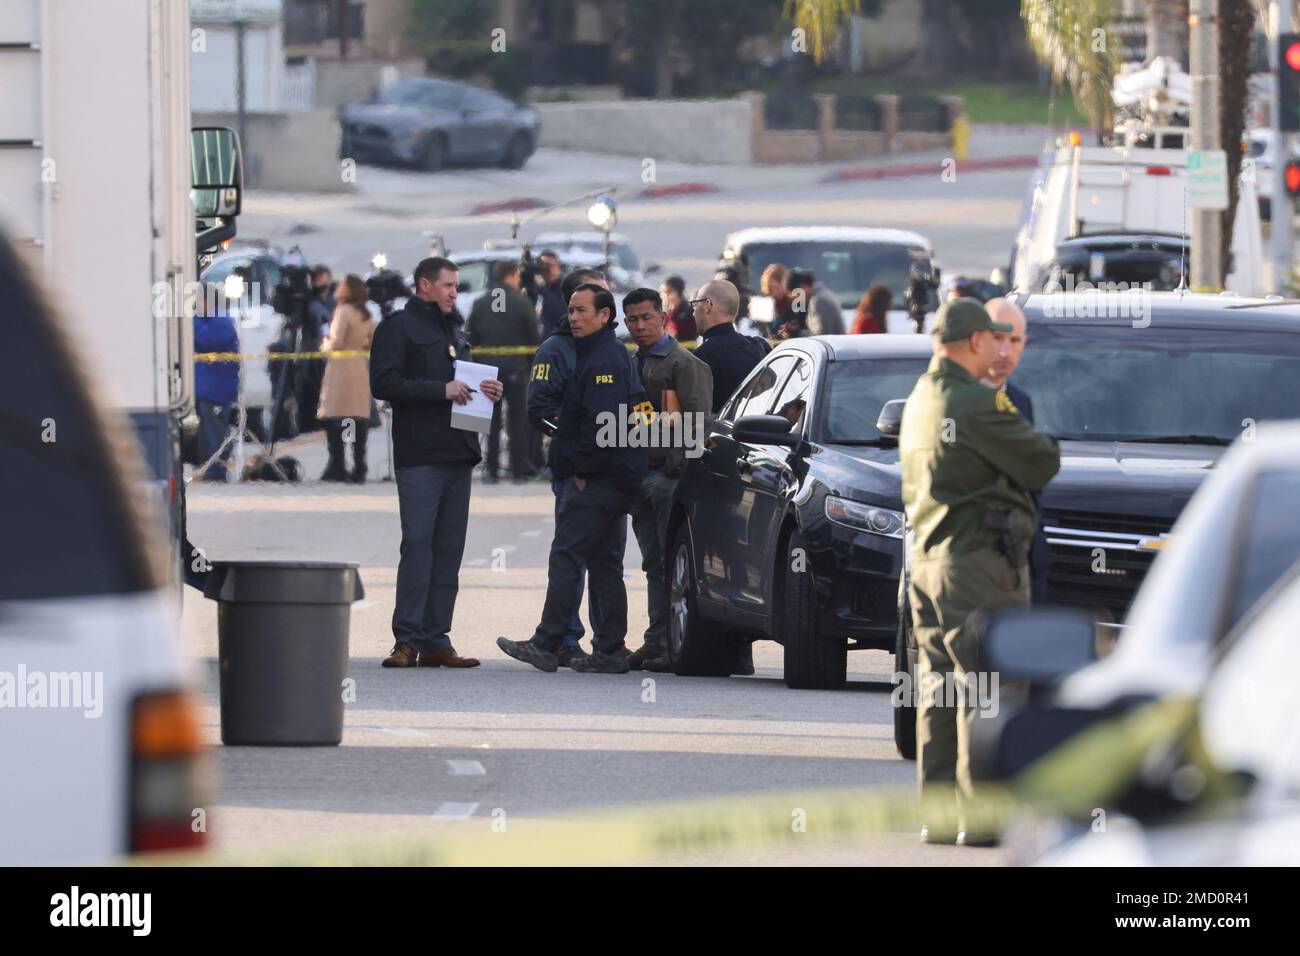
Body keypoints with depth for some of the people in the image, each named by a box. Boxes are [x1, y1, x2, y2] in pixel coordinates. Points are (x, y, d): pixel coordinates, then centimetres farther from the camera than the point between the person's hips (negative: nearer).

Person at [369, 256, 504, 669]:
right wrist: (442, 390, -17)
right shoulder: (397, 327, -2)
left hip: (458, 454, 8)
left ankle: (435, 640, 7)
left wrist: (483, 390, 8)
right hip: (419, 457, -8)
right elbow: (384, 384, -13)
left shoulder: (454, 330, 22)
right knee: (418, 544, -11)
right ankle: (408, 639, -9)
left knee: (448, 549, 5)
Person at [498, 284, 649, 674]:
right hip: (619, 480, 11)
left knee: (566, 555, -10)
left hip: (599, 480, -11)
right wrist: (580, 469, 17)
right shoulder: (611, 355, 19)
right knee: (604, 562, 11)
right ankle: (609, 650, 12)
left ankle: (546, 644, -11)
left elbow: (602, 422, -23)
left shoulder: (604, 360, -14)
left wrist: (582, 470, -16)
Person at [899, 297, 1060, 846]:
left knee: (939, 688, 12)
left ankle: (937, 812, 13)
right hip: (978, 560, -9)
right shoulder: (978, 404, -16)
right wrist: (1047, 443, 9)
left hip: (927, 559, 9)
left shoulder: (920, 400, 13)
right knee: (982, 689, -6)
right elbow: (1040, 466, -14)